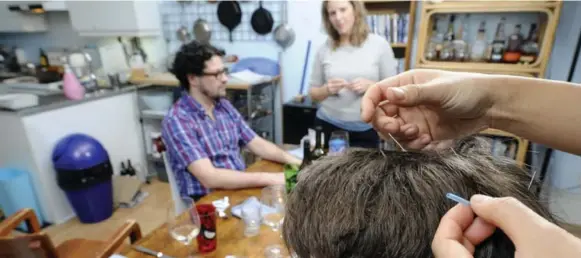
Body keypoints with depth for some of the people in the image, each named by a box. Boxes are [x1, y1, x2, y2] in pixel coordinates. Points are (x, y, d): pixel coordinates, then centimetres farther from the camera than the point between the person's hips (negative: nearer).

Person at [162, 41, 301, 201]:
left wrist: (294, 161, -7)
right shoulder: (177, 121, -16)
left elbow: (257, 144, 8)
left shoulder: (225, 106, 5)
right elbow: (209, 178, -24)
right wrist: (269, 178, -24)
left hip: (240, 189, 6)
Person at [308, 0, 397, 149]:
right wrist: (327, 89, -14)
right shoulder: (324, 49, 0)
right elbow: (313, 93, 6)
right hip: (328, 126, 1)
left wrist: (371, 86, -16)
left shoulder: (379, 44, -3)